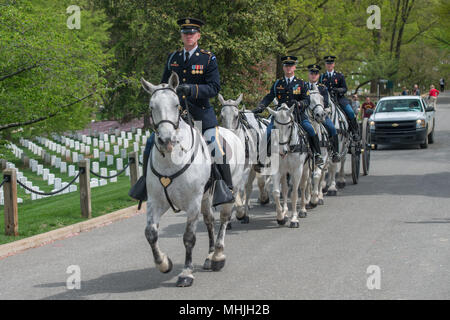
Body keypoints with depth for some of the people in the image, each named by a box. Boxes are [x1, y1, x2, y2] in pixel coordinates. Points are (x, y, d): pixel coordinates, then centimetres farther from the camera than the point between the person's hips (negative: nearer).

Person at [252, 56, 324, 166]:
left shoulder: (300, 83, 7)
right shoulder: (277, 83, 11)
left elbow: (306, 100, 3)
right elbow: (269, 98, 8)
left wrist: (299, 104, -19)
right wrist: (259, 108, -6)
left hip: (297, 113, -1)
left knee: (310, 130, -20)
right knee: (268, 132, -15)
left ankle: (317, 154, -5)